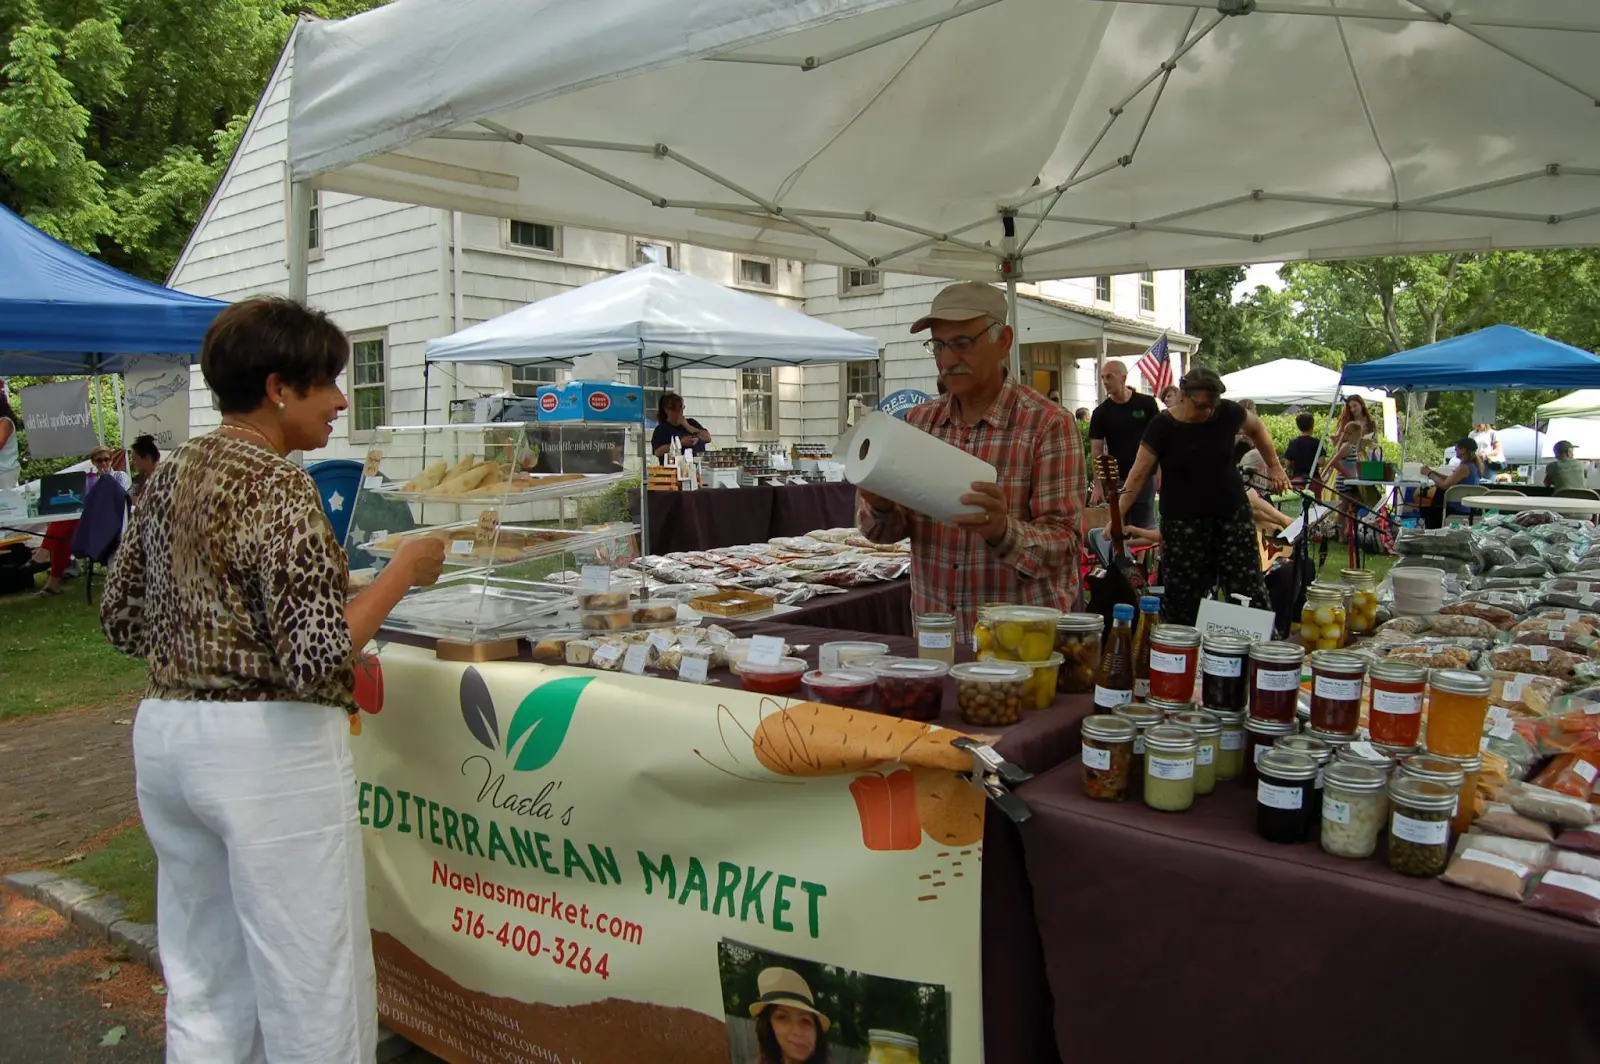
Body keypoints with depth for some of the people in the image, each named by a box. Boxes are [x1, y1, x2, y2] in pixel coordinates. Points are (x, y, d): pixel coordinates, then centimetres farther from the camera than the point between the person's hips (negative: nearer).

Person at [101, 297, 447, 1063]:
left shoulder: (170, 477, 8)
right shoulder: (277, 486, -17)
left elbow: (121, 617, 15)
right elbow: (319, 655, -23)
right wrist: (404, 570, -12)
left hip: (164, 734, 9)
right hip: (269, 749, -9)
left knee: (202, 987, 20)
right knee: (313, 997, 4)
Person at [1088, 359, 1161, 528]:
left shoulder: (1147, 404, -3)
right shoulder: (1101, 413, -2)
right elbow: (1096, 450, -4)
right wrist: (1097, 485, -12)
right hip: (1117, 480, 1)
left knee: (1145, 530, 5)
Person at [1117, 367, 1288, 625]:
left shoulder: (1227, 413, -4)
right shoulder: (1162, 427, -9)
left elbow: (1256, 428, 18)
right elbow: (1139, 475, -9)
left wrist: (1274, 467, 15)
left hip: (1232, 514, 2)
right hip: (1183, 523, -2)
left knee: (1249, 590, 1)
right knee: (1184, 597, -1)